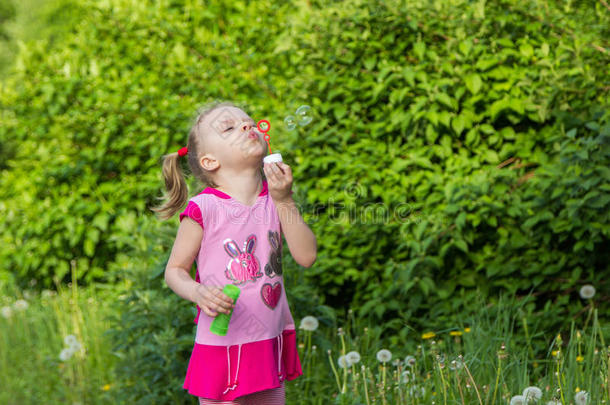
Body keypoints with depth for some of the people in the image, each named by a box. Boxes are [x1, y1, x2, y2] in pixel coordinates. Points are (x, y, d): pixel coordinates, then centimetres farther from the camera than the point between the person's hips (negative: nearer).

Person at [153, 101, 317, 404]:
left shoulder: (275, 199, 1)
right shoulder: (204, 208, -12)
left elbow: (306, 256, -7)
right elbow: (175, 270, -4)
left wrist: (284, 200, -14)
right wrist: (199, 293, -24)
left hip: (271, 342, 4)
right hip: (222, 344, -4)